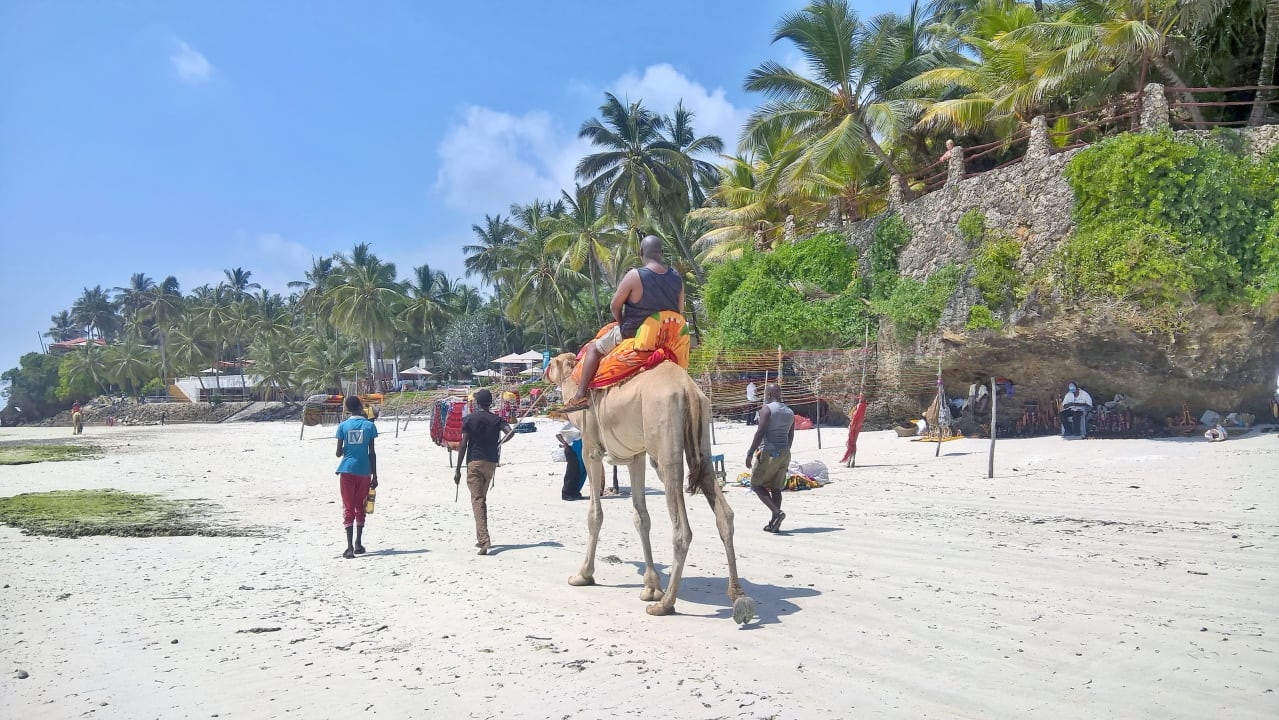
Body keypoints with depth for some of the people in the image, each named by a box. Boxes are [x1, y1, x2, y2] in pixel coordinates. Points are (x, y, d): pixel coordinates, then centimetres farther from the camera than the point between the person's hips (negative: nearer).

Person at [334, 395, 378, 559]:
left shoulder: (343, 426, 0)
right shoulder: (369, 425, -2)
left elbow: (339, 453, 0)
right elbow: (372, 453, -2)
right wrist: (374, 476, 4)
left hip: (347, 471, 0)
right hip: (364, 471, 0)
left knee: (348, 509, 1)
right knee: (360, 508, 14)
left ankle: (350, 547, -9)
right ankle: (358, 544, 19)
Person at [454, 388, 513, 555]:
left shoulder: (470, 419, -2)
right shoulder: (496, 419, 6)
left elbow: (463, 444, -7)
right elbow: (510, 432, -12)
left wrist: (458, 469, -4)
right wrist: (498, 443, 8)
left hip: (474, 462, -4)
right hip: (491, 462, 4)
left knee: (477, 500, -8)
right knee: (482, 498, 19)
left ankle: (484, 540, -23)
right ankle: (480, 538, 23)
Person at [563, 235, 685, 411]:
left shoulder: (634, 276, -20)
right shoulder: (676, 277, -4)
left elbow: (614, 306, -11)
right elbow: (679, 310, 6)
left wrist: (621, 323, 8)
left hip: (632, 334, -5)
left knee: (593, 348, 11)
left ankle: (581, 396, 4)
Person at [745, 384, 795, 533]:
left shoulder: (766, 409, -9)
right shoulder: (789, 412, 13)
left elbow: (760, 432, -18)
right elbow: (790, 436, 17)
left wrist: (750, 453, -15)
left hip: (768, 453, -7)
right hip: (784, 453, 7)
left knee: (757, 484, 3)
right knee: (776, 488, 11)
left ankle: (777, 512, -14)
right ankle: (774, 523, 9)